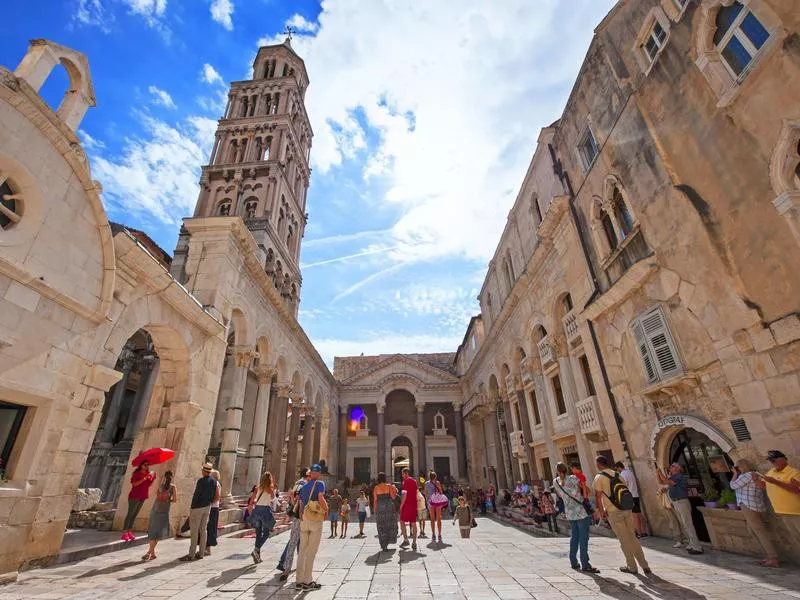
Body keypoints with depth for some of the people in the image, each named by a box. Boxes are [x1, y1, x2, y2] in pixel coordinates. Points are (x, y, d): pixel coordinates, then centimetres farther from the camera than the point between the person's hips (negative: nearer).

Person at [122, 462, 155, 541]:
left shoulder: (149, 474, 6)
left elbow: (149, 484, 6)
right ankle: (124, 533, 0)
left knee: (135, 514, 10)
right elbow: (134, 484, -22)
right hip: (134, 497, -6)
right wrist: (144, 478, -30)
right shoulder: (137, 473, -11)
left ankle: (129, 532, 16)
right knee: (130, 514, -4)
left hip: (142, 497, 6)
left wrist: (153, 478, -11)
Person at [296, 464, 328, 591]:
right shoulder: (319, 483, -6)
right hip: (315, 519, -6)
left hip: (304, 519, 6)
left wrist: (302, 519, 20)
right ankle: (308, 582, 7)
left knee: (302, 550, 13)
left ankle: (299, 581, 18)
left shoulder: (303, 487, 14)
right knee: (311, 551, 2)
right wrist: (326, 509, -3)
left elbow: (301, 505, 13)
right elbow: (320, 498, -20)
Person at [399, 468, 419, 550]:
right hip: (414, 504, 7)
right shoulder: (414, 481, 12)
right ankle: (414, 542, 6)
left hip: (406, 504, -7)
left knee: (402, 521, 7)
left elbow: (405, 494, -16)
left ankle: (405, 540, 3)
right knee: (413, 523, 8)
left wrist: (401, 505, -11)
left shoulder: (406, 481, -11)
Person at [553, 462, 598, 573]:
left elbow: (560, 495, 8)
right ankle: (585, 565, 1)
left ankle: (574, 562, 21)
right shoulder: (573, 478, -14)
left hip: (570, 513, 5)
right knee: (583, 538, 0)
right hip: (581, 511, -5)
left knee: (574, 537, 16)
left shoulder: (555, 482, 0)